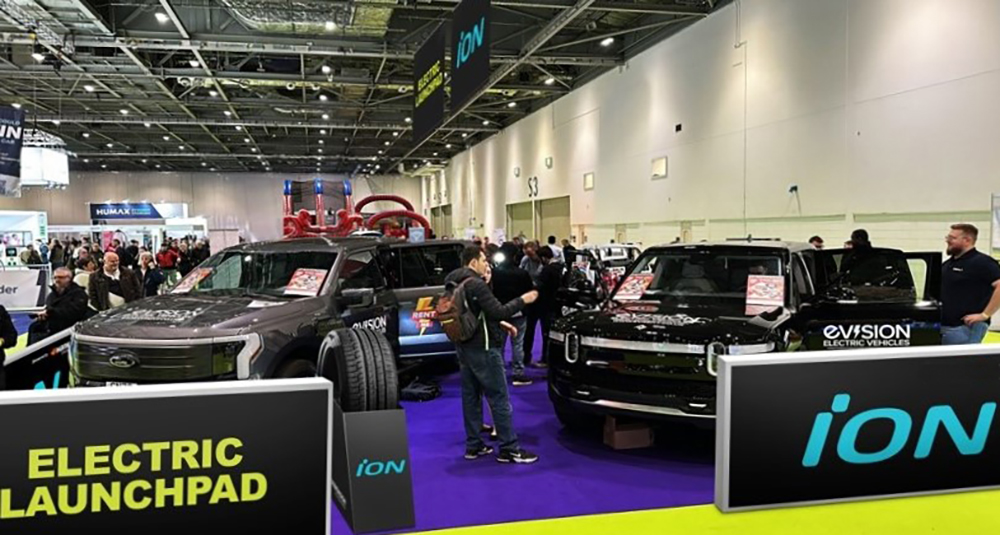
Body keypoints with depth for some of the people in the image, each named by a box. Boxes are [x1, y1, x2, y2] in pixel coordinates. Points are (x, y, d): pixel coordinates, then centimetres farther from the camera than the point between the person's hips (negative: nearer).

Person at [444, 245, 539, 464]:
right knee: (499, 398, -4)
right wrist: (522, 301, -7)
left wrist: (500, 324, 14)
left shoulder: (454, 284, 11)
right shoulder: (476, 284, -18)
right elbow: (498, 311, -20)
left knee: (471, 396, 12)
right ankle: (509, 448, -1)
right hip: (482, 348, -9)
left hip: (464, 347, 9)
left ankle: (473, 445, 18)